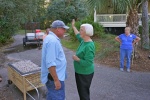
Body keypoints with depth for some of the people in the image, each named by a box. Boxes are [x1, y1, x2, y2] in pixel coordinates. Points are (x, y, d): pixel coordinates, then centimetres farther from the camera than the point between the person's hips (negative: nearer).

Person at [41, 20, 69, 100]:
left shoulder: (51, 38, 10)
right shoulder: (52, 40, -24)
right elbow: (50, 63, -29)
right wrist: (56, 80, -25)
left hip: (54, 75, 10)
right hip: (54, 77, -10)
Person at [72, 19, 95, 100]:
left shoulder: (89, 46, -28)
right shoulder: (83, 41, 0)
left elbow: (88, 63, -30)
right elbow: (78, 36, 23)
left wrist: (77, 59, -19)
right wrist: (73, 26, 29)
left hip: (85, 74, -9)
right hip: (80, 72, 9)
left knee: (84, 93, 7)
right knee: (81, 91, 25)